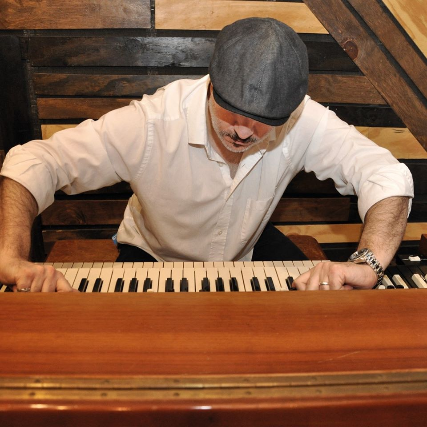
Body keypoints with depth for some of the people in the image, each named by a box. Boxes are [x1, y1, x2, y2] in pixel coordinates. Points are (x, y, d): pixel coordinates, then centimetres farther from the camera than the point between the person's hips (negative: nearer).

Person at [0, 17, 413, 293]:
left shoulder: (302, 122, -27)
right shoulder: (152, 124, -33)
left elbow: (387, 175, -28)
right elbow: (34, 161, -31)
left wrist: (367, 264, -48)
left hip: (249, 252, 3)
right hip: (154, 260, -2)